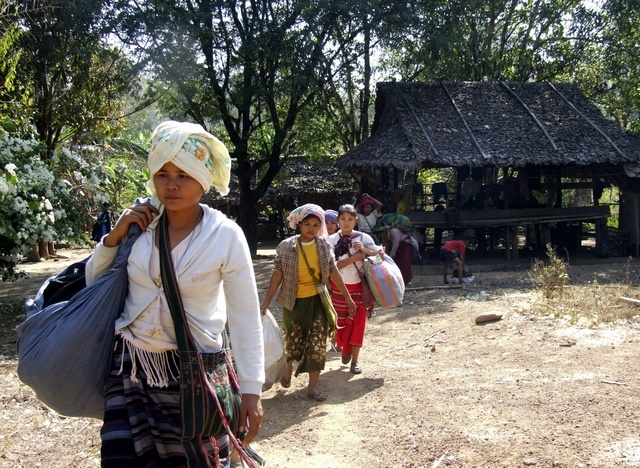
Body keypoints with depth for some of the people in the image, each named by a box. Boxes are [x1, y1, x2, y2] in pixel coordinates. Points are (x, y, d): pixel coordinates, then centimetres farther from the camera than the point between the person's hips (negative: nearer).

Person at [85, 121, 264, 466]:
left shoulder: (225, 235, -11)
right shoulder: (140, 223, -2)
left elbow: (245, 318, -9)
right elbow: (94, 283, 10)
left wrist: (251, 390, -10)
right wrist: (114, 237, -6)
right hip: (130, 366, 3)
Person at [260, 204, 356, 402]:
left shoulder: (324, 246, -2)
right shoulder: (286, 246, -9)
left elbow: (333, 272, 4)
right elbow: (278, 274, -6)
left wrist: (348, 297, 5)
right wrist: (267, 301, -7)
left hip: (317, 300, 2)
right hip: (294, 301, -1)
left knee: (318, 343, -1)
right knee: (293, 340, 13)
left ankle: (312, 387, 9)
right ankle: (288, 370, 43)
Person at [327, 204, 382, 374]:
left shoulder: (363, 237, -4)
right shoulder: (332, 240, -5)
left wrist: (365, 250, -22)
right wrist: (353, 258, -21)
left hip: (359, 287, 0)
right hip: (339, 288, 0)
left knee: (357, 323, 0)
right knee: (341, 322, 10)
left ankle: (355, 361, 9)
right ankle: (345, 350, 37)